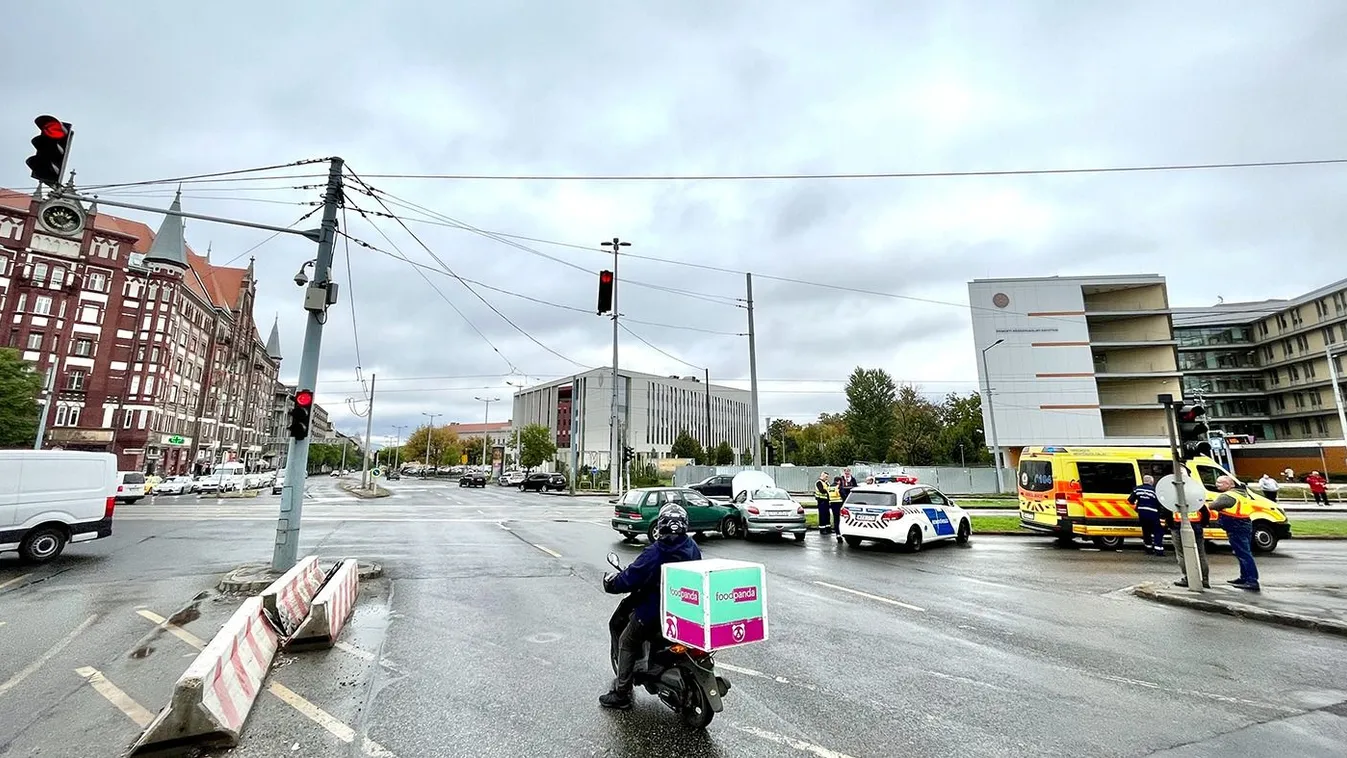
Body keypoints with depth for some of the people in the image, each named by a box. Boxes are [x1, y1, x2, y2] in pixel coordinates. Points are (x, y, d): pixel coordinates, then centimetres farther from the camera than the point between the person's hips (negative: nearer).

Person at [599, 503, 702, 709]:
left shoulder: (655, 552, -22)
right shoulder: (693, 548, -3)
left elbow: (630, 578, -18)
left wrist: (611, 582, 1)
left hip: (654, 611, -7)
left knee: (626, 643, 15)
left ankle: (621, 694, 20)